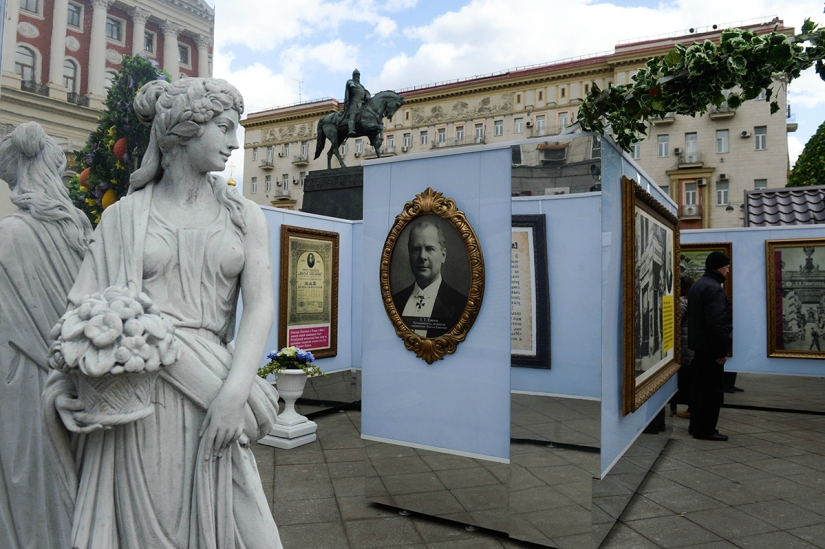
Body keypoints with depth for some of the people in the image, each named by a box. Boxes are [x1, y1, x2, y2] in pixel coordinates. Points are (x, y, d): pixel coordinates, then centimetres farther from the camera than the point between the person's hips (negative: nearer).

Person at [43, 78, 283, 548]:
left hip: (210, 395, 1)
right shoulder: (125, 216, 6)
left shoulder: (245, 216, 7)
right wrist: (65, 386, -12)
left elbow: (261, 304, -3)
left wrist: (235, 391, -14)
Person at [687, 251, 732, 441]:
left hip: (699, 345, 10)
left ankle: (696, 426, 21)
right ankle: (705, 430, 1)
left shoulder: (697, 285, 14)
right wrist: (721, 350, -21)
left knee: (700, 387, 15)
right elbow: (717, 323, -24)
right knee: (713, 389, -3)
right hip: (710, 347, -10)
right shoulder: (714, 288, -18)